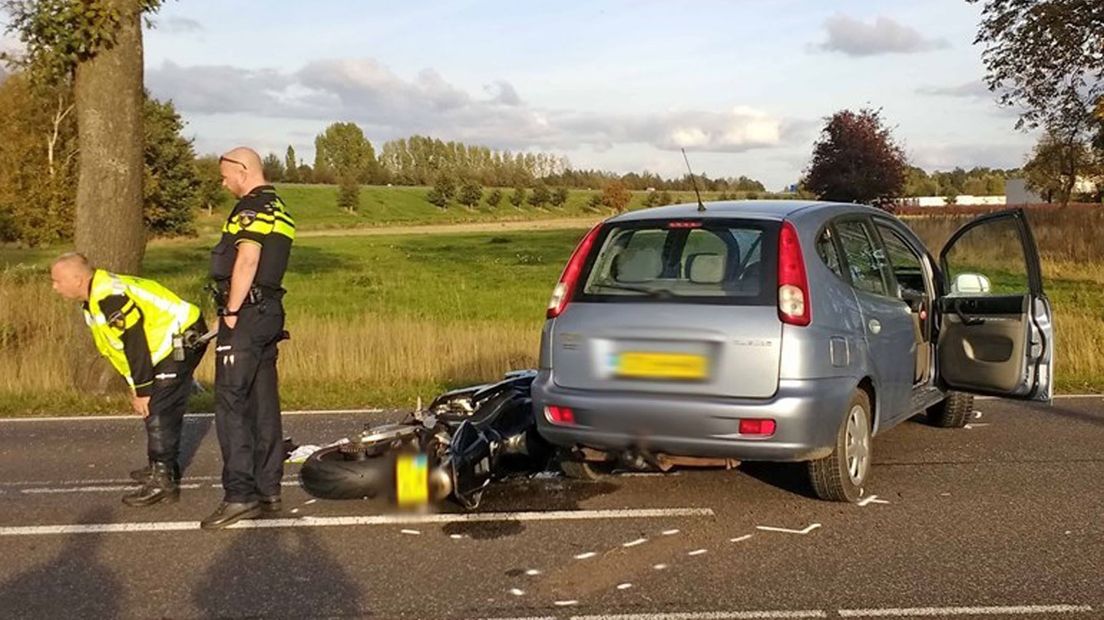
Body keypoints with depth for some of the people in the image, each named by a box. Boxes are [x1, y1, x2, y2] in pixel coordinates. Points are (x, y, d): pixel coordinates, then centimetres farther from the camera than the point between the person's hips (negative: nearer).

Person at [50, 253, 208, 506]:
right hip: (176, 342, 11)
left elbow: (136, 345, -22)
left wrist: (142, 391, -16)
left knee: (158, 411, -11)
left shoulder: (110, 298, -22)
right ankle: (164, 467, 32)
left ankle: (162, 482, -8)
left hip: (183, 340, -11)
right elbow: (126, 347, 17)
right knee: (163, 408, 19)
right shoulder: (95, 299, 12)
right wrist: (137, 388, 15)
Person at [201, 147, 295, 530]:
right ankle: (268, 489, 15)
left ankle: (240, 495, -12)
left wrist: (231, 311, -18)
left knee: (231, 404, -9)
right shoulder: (278, 208, 20)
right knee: (263, 404, 11)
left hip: (246, 313, -10)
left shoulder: (252, 207, -11)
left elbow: (247, 259, -22)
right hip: (270, 312, 10)